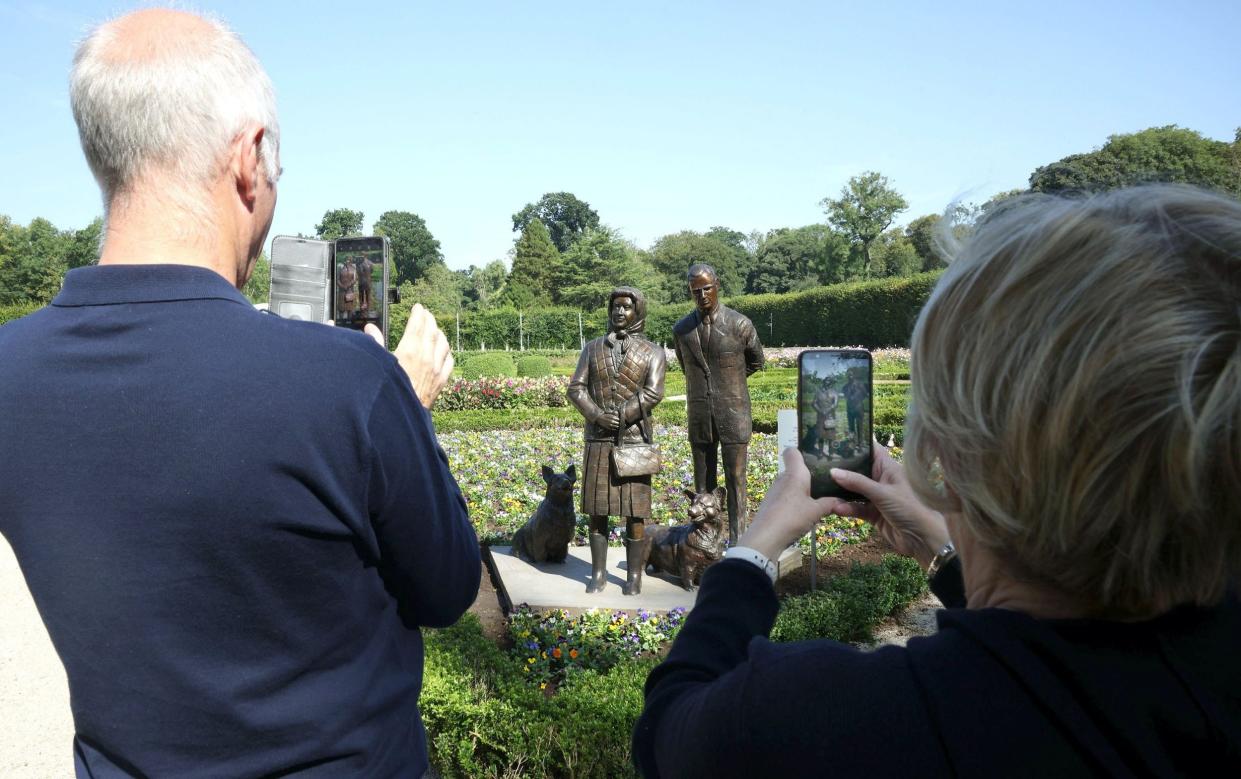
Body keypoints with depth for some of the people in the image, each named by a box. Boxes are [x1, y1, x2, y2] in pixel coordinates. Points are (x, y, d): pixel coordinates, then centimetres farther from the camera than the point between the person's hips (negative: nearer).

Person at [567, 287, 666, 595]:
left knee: (634, 511, 1)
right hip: (598, 440, 2)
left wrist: (619, 415, -17)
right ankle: (598, 573, 15)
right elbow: (576, 388, 1)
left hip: (635, 439, -2)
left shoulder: (652, 352, 2)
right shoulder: (593, 348, 9)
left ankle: (634, 575, 12)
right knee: (596, 508, 4)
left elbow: (653, 393, -11)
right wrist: (598, 415, -15)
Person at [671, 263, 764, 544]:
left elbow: (755, 362, 10)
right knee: (702, 484, 9)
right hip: (699, 417, 3)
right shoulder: (681, 329, 1)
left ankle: (737, 540, 8)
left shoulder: (740, 324, -8)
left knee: (736, 481, 0)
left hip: (734, 414, -3)